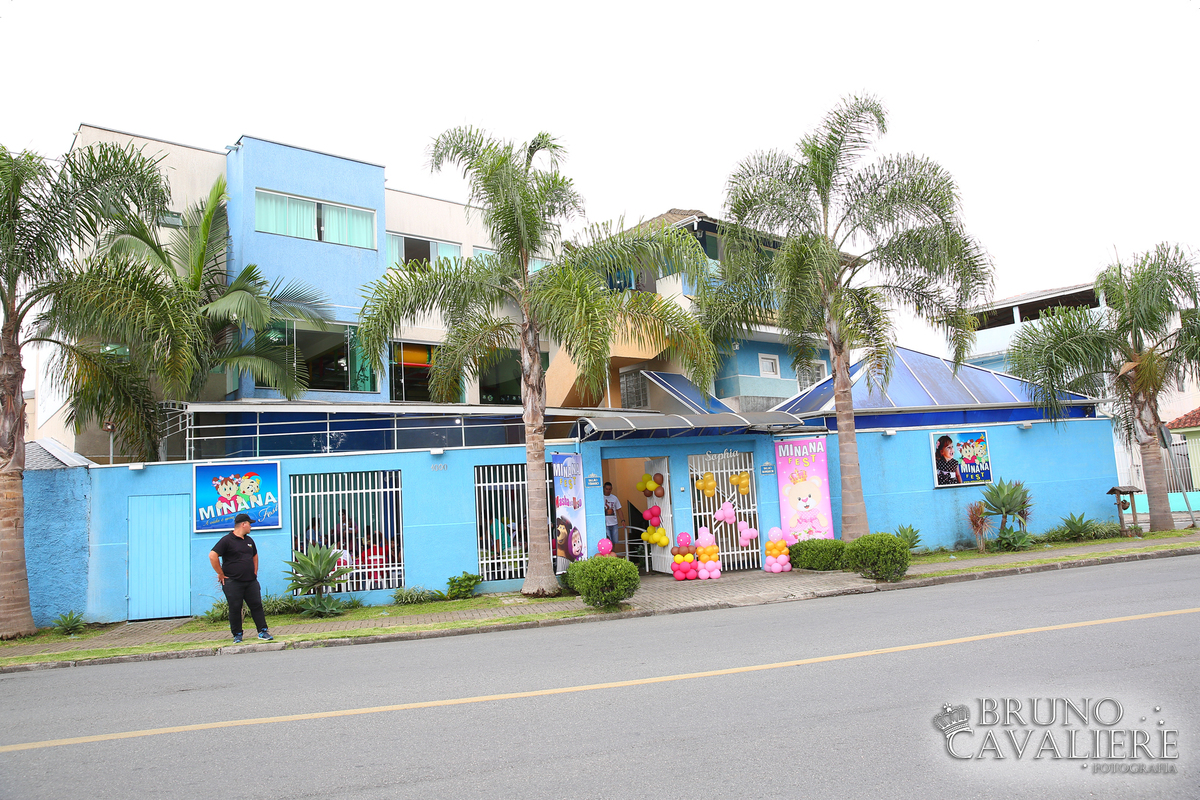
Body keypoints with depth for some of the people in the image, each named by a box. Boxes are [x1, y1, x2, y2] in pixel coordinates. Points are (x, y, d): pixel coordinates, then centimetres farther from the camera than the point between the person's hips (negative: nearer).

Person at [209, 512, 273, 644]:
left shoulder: (249, 540, 16)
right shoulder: (227, 540, -7)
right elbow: (212, 556, -14)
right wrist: (221, 574, -12)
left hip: (251, 581, 6)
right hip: (233, 582, -6)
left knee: (257, 605, 2)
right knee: (235, 609, 1)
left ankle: (263, 631, 6)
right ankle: (237, 635, 12)